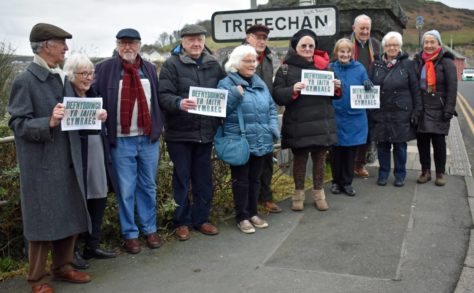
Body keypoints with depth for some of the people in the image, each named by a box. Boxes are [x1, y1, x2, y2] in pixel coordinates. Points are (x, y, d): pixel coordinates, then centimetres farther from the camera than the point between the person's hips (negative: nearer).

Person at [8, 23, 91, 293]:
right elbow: (18, 124, -13)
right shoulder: (25, 81, -11)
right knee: (43, 221, 3)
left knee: (70, 217, 14)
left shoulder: (63, 79, 11)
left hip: (68, 162, 7)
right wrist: (48, 123, -28)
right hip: (42, 165, -7)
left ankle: (63, 266, 32)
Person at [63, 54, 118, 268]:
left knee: (98, 200, 13)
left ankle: (92, 246, 27)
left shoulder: (92, 95, 14)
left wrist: (102, 117, 5)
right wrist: (89, 119, -19)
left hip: (98, 156, 8)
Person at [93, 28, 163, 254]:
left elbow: (157, 99, 12)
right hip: (121, 140, -3)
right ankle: (130, 234, 18)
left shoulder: (149, 68, 10)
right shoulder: (104, 69, -1)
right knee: (125, 190, 5)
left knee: (148, 187, 13)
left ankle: (150, 229, 26)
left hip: (149, 138, 3)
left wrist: (159, 128, 6)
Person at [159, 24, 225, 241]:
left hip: (205, 132, 4)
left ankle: (201, 219, 26)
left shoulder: (213, 65, 9)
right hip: (179, 133, -4)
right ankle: (182, 221, 19)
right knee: (182, 178, 5)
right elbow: (164, 95, -14)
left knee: (204, 178, 12)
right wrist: (179, 103, -33)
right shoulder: (172, 65, -6)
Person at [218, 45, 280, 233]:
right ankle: (242, 217, 16)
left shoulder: (260, 84, 14)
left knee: (255, 178, 16)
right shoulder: (227, 84, -5)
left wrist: (273, 129, 5)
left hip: (260, 141, 6)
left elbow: (271, 108, 18)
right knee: (241, 180, 4)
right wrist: (235, 95, -24)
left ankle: (252, 212, 30)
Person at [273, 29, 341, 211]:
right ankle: (298, 193, 24)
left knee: (319, 159, 12)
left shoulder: (323, 66, 8)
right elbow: (277, 95, -9)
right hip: (298, 124, -3)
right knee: (299, 159, 9)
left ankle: (319, 193, 26)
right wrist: (292, 90, -25)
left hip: (322, 123, 3)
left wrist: (337, 87, -6)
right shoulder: (286, 69, -3)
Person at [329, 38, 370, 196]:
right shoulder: (331, 68, -1)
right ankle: (336, 181, 24)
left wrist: (368, 86, -18)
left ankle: (347, 182, 22)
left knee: (350, 152, 9)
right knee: (336, 151, 9)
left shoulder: (359, 68, 1)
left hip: (355, 117, 1)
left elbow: (366, 90, 3)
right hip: (336, 116, -1)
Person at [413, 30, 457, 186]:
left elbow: (452, 87, -8)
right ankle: (425, 171, 19)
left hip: (438, 110, -4)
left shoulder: (446, 62, -4)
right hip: (421, 109, 4)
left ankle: (440, 173, 15)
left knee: (438, 141, 2)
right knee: (422, 141, 6)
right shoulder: (418, 61, 8)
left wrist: (449, 109, -15)